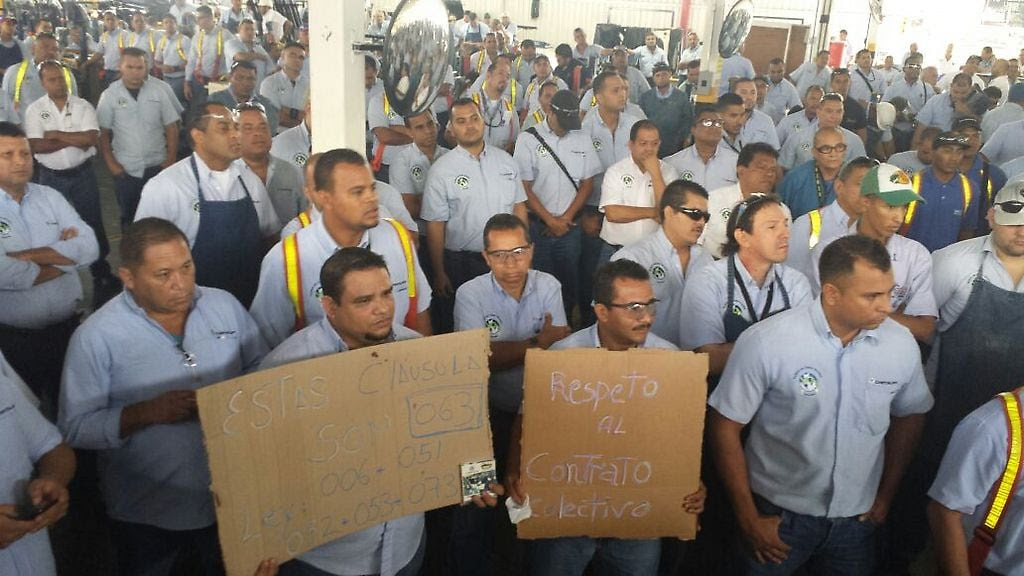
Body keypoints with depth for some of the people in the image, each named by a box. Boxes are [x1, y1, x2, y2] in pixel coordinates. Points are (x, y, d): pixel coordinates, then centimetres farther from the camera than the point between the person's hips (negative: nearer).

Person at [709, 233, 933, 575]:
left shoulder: (902, 344, -10)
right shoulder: (765, 343, -22)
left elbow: (909, 417, 8)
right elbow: (726, 427, -13)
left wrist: (885, 496, 10)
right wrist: (747, 518, -8)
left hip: (858, 518, 3)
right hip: (779, 514, -3)